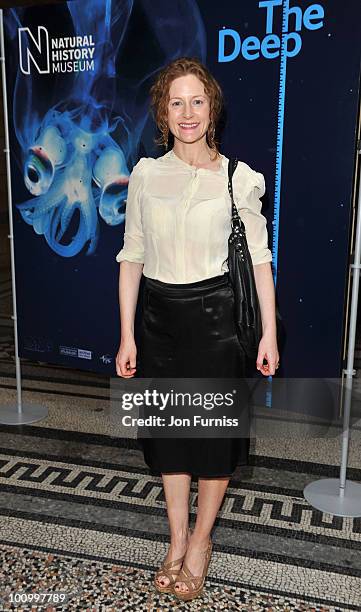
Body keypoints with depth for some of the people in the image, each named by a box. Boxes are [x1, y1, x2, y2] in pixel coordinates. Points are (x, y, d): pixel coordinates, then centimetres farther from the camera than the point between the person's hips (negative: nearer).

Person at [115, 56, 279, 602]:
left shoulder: (239, 178, -4)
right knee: (169, 427, 13)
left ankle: (200, 541, 32)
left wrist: (269, 333, -5)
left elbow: (260, 259, -1)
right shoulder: (146, 174, 2)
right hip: (160, 316, 3)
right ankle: (177, 539, 34)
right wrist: (126, 336, 1)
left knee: (214, 429, 7)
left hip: (215, 315, -2)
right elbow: (132, 257, 3)